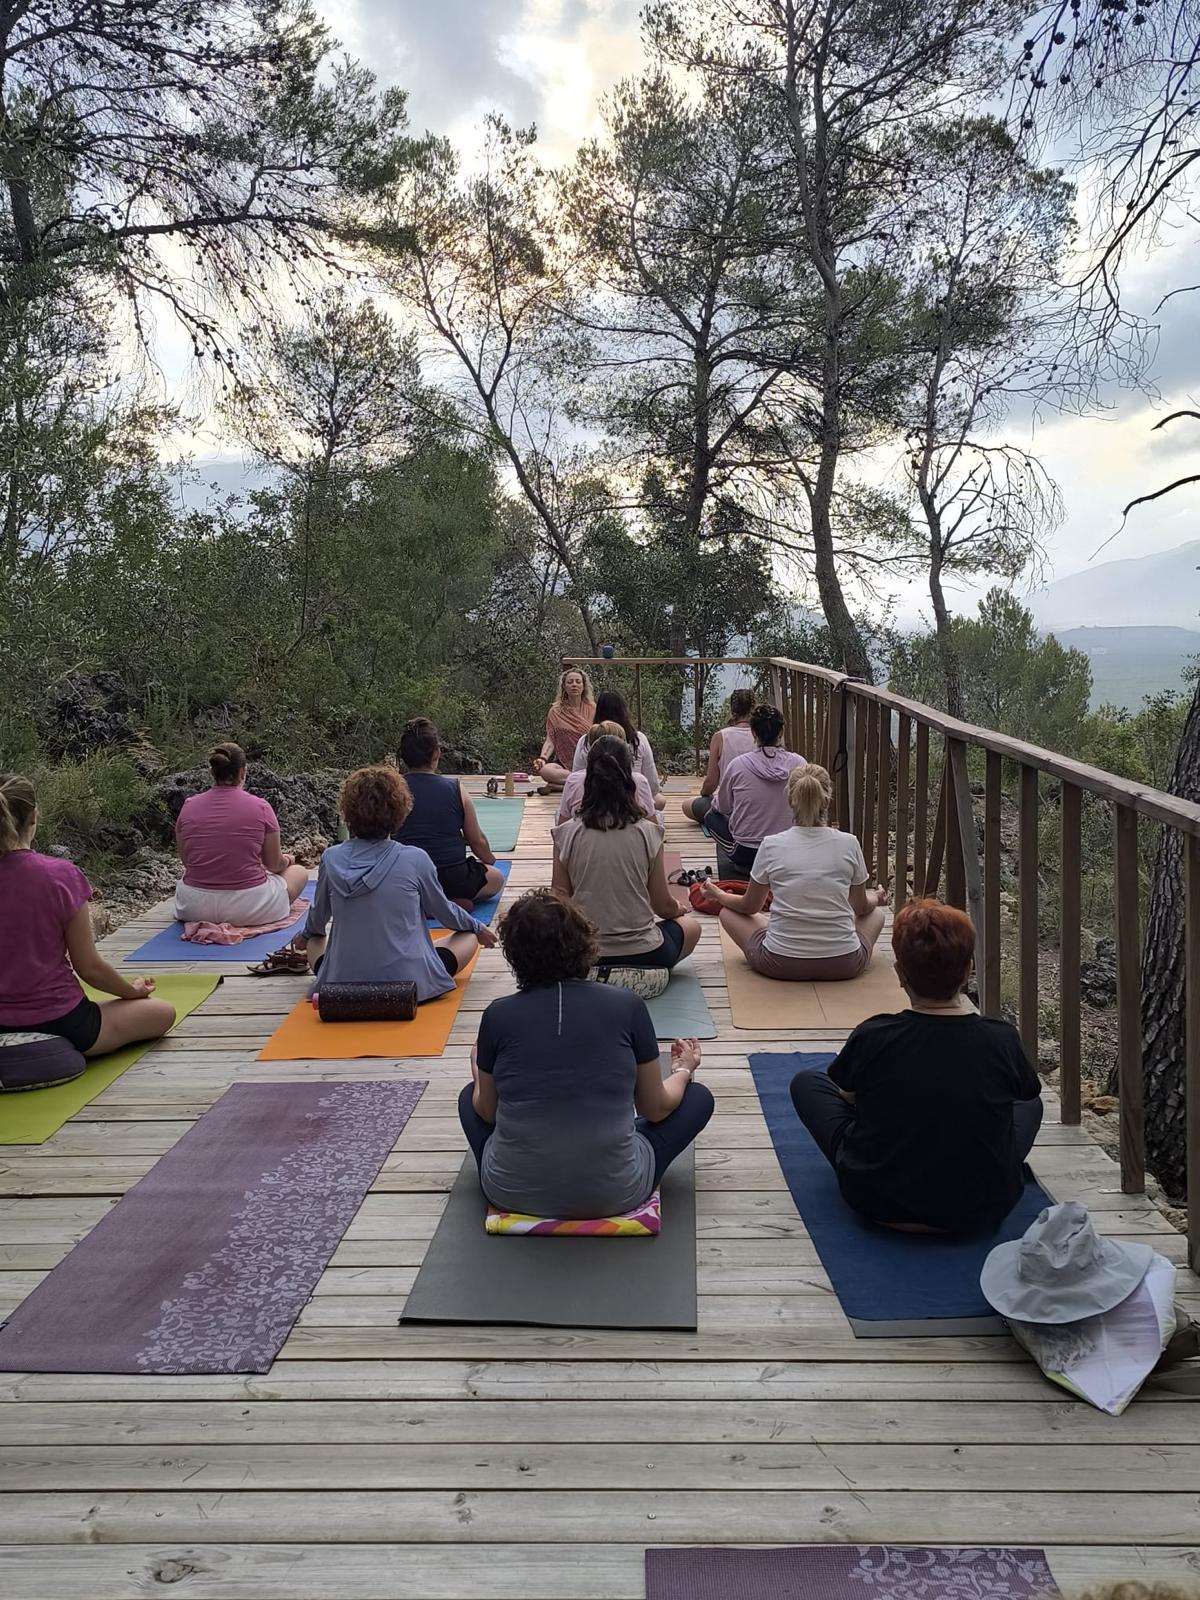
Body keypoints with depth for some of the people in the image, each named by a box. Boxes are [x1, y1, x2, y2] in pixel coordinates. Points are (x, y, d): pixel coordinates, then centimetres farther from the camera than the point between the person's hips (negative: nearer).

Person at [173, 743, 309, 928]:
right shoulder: (259, 807, -12)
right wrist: (287, 860, 23)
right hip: (247, 908, -4)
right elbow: (273, 864, -1)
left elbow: (186, 860, 10)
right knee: (300, 872, 21)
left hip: (195, 908, 4)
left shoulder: (189, 806, -3)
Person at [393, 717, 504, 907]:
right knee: (496, 879, 26)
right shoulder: (456, 789, -4)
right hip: (453, 880, -2)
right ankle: (456, 902, -1)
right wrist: (490, 861, 28)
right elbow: (478, 841, 6)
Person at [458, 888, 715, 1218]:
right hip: (612, 1194, -2)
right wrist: (683, 1069, 25)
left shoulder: (498, 1015, -7)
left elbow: (486, 1113, 9)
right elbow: (656, 1109, 3)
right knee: (698, 1097, 19)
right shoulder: (627, 1007, -9)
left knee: (470, 1096, 31)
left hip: (514, 1192, 2)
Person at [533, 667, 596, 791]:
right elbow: (550, 740, 3)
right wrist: (543, 758, -16)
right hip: (563, 764, 0)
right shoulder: (556, 712, 9)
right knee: (544, 770, -34)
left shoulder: (592, 709, 11)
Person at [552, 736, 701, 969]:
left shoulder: (566, 835, -8)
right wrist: (678, 909, 22)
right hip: (643, 955, -3)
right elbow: (663, 906, -2)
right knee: (691, 927, 29)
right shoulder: (647, 833, -11)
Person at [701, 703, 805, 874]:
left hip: (745, 852, -3)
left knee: (711, 817, 24)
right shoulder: (798, 763, -8)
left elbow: (722, 807, 4)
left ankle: (743, 865, 9)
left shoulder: (738, 765, -12)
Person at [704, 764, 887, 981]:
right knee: (875, 913, 32)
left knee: (728, 911, 23)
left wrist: (719, 895, 28)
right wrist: (876, 899, 34)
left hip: (780, 964, -1)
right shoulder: (849, 844, -5)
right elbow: (861, 907, 10)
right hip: (844, 966, 2)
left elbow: (750, 906, 7)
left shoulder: (771, 845, -6)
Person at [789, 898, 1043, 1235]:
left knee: (806, 1083, 17)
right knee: (1030, 1103, 28)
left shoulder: (873, 1036, -15)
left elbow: (847, 1094, 6)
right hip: (984, 1211, 2)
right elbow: (1027, 1091, 9)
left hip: (880, 1205, -2)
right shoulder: (1002, 1038, -13)